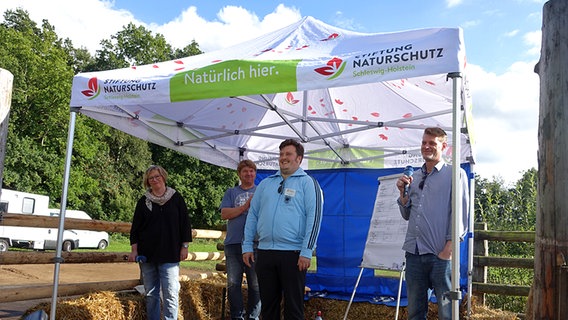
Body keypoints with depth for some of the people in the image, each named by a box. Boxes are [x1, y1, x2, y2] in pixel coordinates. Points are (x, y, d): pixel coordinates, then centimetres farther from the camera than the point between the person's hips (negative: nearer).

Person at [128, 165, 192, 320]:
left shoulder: (176, 198, 4)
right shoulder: (143, 201, 9)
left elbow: (185, 224, 4)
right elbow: (135, 227, 11)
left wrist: (184, 246, 0)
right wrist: (134, 250, 3)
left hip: (170, 255, -2)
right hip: (147, 255, 3)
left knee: (171, 294, -8)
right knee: (151, 294, 8)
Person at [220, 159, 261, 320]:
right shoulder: (231, 193, 13)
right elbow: (224, 214, -1)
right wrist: (246, 206, -11)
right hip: (233, 244, 1)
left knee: (256, 284, 3)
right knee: (233, 284, 4)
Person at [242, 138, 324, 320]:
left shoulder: (308, 183, 0)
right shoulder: (265, 184, 15)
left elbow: (314, 217, -8)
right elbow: (252, 215, 15)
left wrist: (307, 252, -15)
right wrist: (247, 246, 9)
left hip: (293, 253, -4)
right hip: (264, 252, 5)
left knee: (293, 305, 4)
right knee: (267, 304, 13)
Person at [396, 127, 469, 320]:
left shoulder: (455, 174, 2)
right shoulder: (414, 177, 18)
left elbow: (461, 215, -4)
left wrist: (449, 247, -12)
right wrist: (403, 192, 5)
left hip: (440, 254, -5)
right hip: (413, 253, 5)